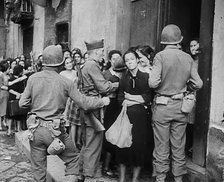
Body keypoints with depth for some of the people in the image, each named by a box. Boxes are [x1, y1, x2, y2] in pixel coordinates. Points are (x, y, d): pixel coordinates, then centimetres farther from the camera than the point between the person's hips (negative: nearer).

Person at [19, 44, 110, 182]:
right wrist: (103, 101, 12)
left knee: (39, 168, 18)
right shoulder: (65, 82, -8)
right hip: (55, 130, -3)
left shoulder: (33, 78, -2)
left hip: (35, 129, 3)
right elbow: (84, 103, -4)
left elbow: (23, 103, 1)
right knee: (72, 159, 19)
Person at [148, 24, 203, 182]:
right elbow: (198, 84, 1)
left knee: (161, 147, 7)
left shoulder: (161, 56, -10)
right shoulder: (188, 58, 0)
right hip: (181, 107, 3)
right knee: (179, 147, 14)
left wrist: (162, 84, 3)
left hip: (162, 106, -3)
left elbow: (153, 83, -19)